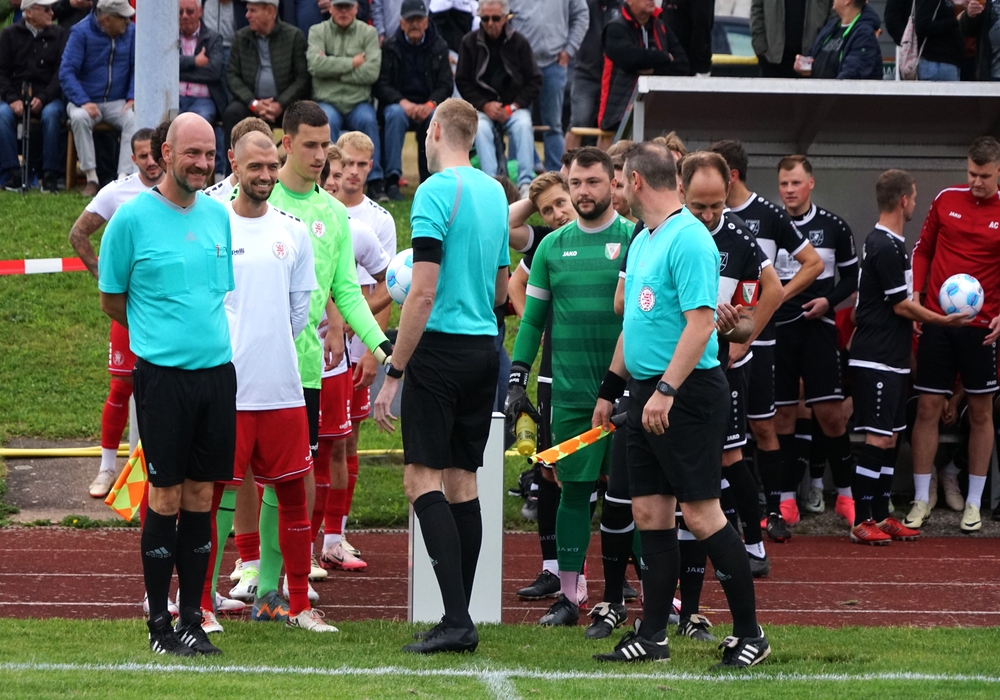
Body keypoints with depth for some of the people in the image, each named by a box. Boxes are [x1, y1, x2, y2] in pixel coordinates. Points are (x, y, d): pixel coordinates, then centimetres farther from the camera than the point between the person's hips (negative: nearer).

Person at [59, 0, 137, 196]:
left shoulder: (131, 32, 2)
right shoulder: (81, 32, -8)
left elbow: (137, 69, 4)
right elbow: (66, 72, -14)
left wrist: (132, 98, -12)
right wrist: (84, 102, -25)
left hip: (118, 102, 2)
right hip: (86, 101, -2)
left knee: (134, 119, -29)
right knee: (79, 118, -35)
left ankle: (124, 177, -35)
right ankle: (91, 178, -29)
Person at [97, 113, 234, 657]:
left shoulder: (218, 215, 11)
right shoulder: (133, 218, -5)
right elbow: (112, 300, 3)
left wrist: (201, 334, 14)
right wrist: (159, 334, 8)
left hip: (217, 369, 5)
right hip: (162, 373, -5)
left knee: (201, 496, 7)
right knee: (166, 498, -3)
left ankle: (191, 619, 13)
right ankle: (159, 624, 5)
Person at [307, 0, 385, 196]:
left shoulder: (368, 33, 7)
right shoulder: (318, 31, 7)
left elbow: (372, 72, -8)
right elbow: (316, 65, -11)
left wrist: (332, 67, -9)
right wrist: (352, 63, -9)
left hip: (358, 101, 1)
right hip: (327, 101, -1)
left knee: (368, 120, -30)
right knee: (327, 121, -32)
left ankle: (375, 181, -23)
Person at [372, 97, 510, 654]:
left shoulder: (437, 191, -11)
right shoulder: (495, 192, 12)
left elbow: (423, 293, -16)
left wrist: (394, 373, -13)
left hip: (442, 348, -7)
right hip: (485, 348, 7)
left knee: (423, 476, -8)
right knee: (463, 479, 9)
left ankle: (457, 617, -19)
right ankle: (460, 622, 8)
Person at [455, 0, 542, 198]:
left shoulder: (519, 42, 1)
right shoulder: (470, 42, 1)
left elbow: (534, 81, 4)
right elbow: (462, 81, 4)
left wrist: (514, 106, -9)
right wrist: (484, 106, -10)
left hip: (514, 105, 0)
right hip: (482, 106, 0)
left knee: (523, 125, -32)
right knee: (481, 128, -33)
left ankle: (525, 184, -35)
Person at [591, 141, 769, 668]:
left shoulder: (689, 240, -15)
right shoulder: (642, 241, 15)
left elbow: (700, 323, -21)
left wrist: (666, 390, -26)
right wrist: (609, 390, 25)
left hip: (688, 393, -9)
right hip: (647, 394, 9)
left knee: (700, 514, -8)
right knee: (649, 512, 8)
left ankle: (749, 633, -1)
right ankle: (652, 635, 12)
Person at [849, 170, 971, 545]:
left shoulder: (885, 243, 14)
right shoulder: (886, 247, -17)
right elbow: (902, 305, -15)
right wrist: (944, 320, -5)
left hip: (891, 358, 10)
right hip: (877, 359, -10)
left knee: (889, 438, 11)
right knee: (877, 439, -8)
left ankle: (881, 516, 15)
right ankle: (861, 521, -6)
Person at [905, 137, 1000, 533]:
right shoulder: (947, 200, 3)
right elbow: (922, 250, 12)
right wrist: (914, 295, 0)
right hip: (937, 320, 1)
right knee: (928, 407, 1)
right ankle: (921, 501, 8)